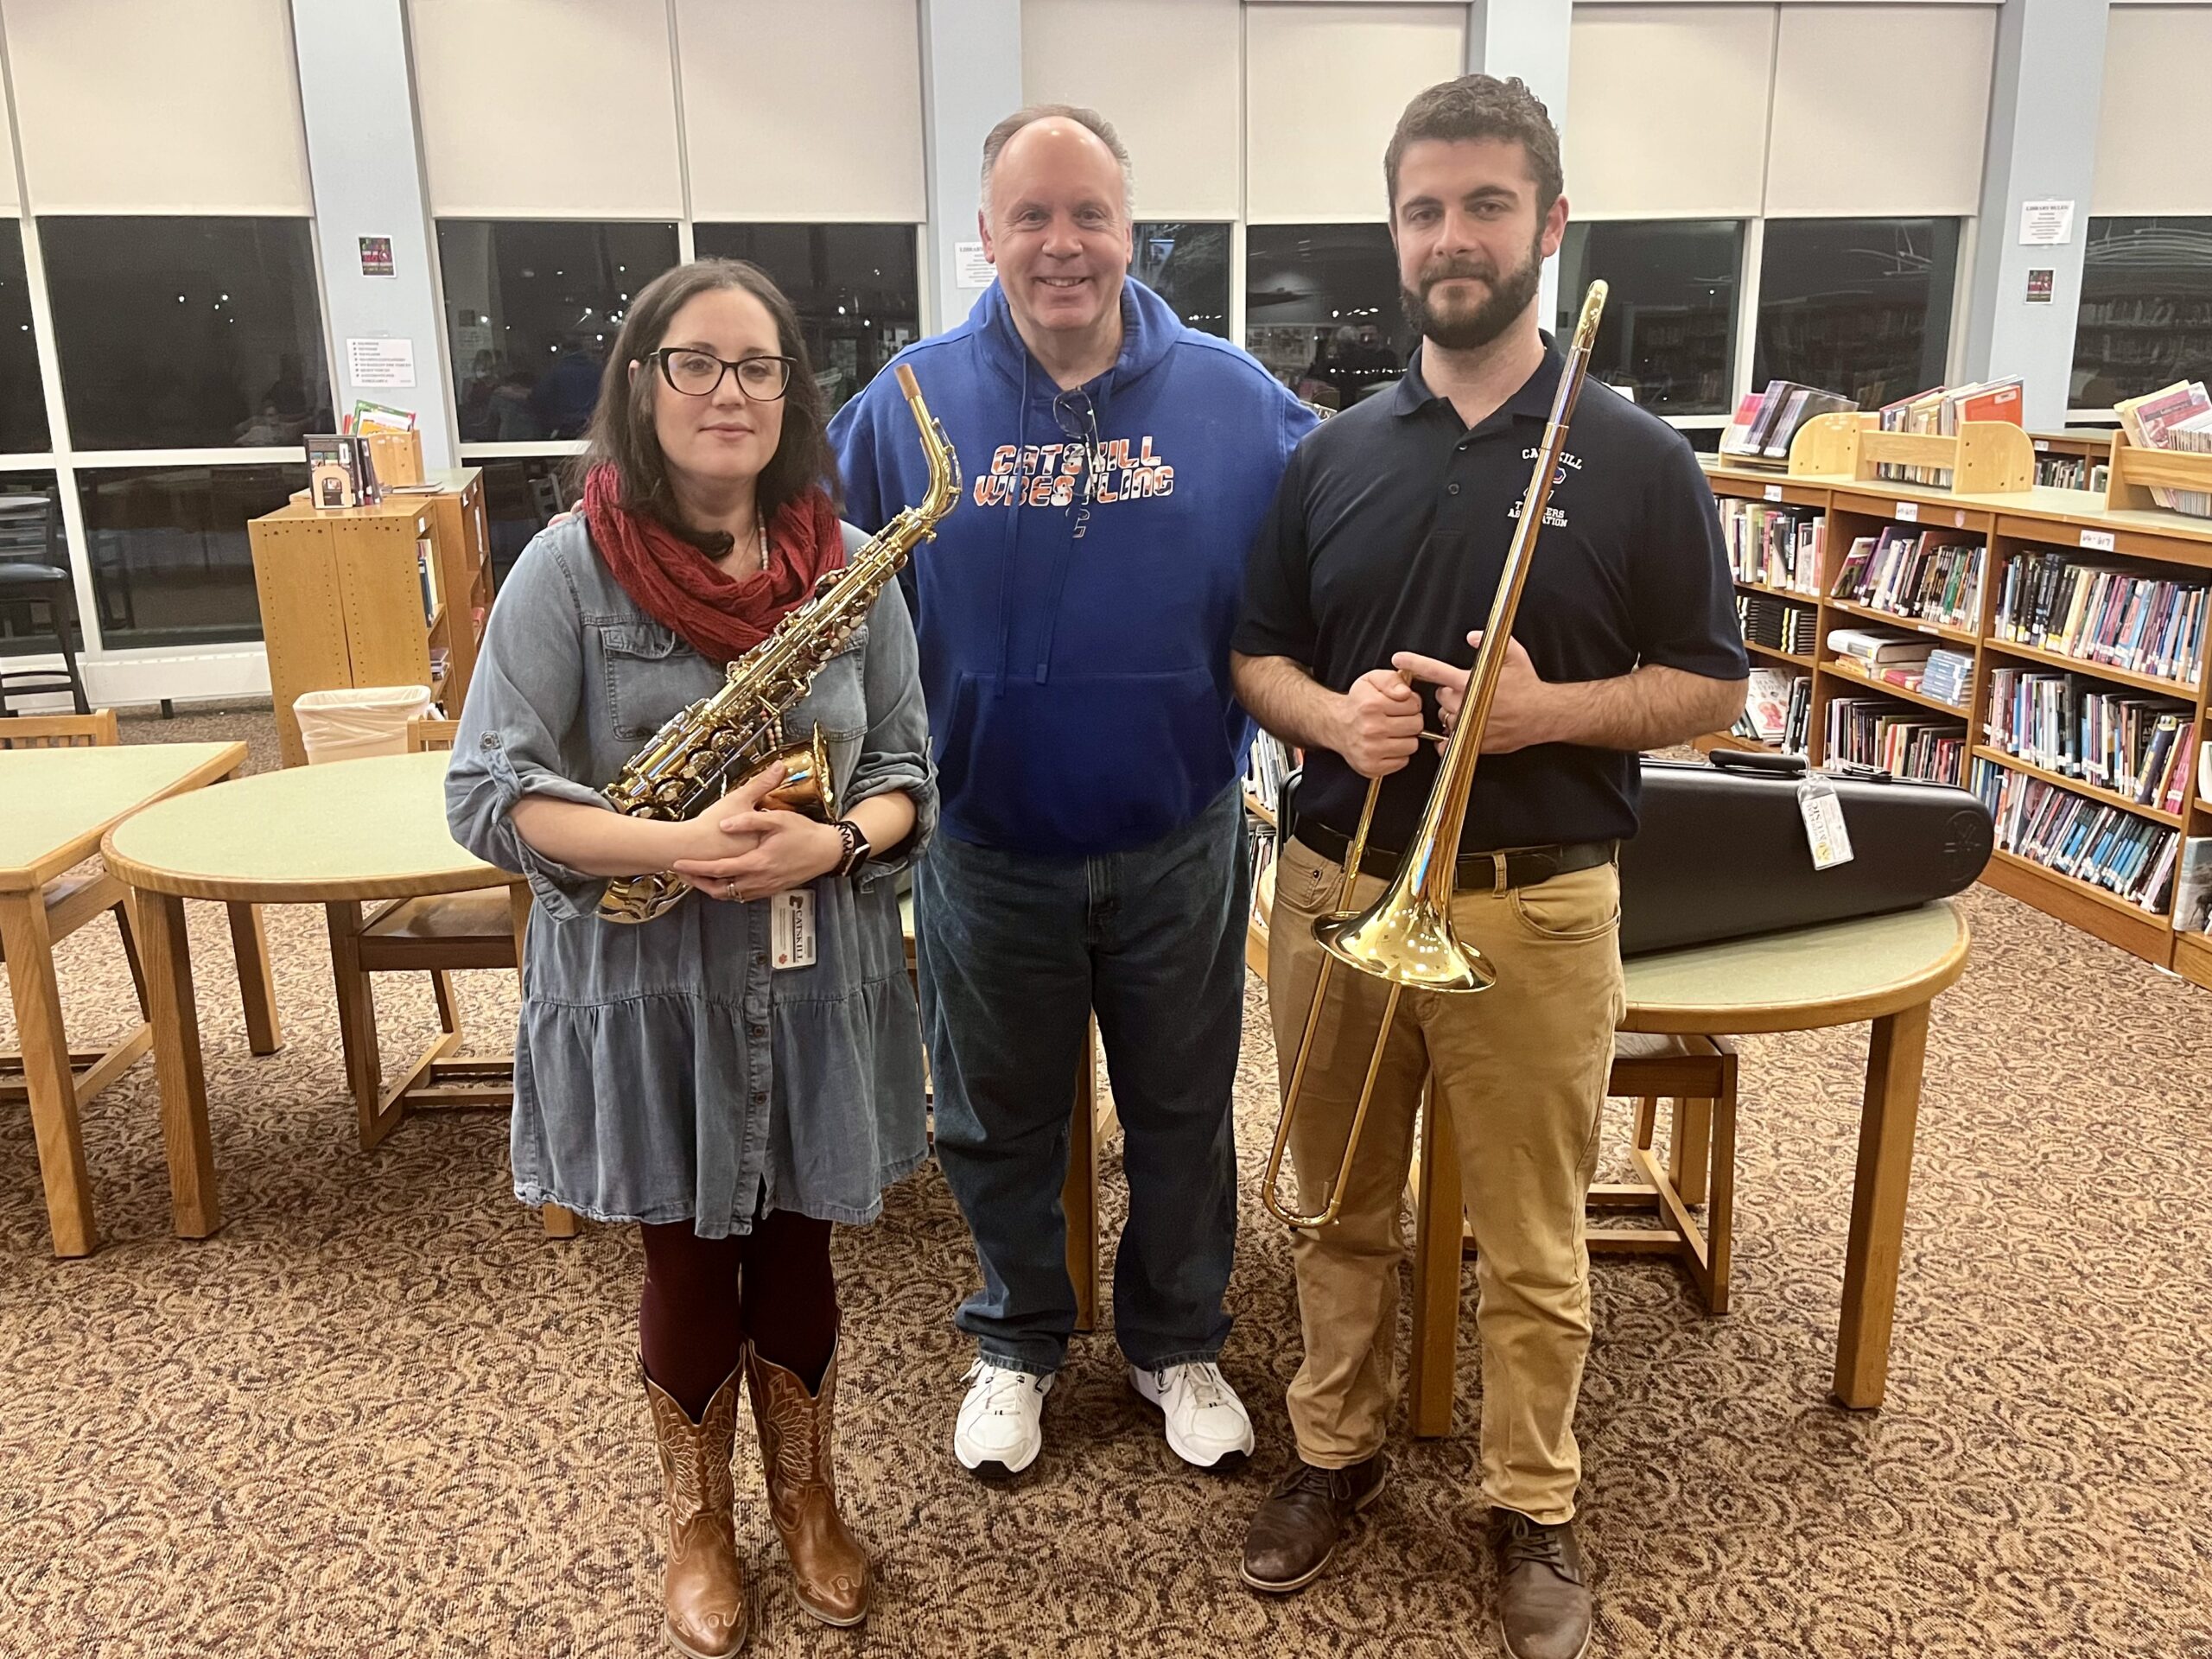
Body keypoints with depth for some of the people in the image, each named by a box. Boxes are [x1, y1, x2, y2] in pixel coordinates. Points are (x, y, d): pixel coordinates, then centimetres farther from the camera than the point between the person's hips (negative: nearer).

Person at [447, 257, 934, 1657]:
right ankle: (700, 1520, 40)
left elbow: (908, 770, 2)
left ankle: (807, 1495, 43)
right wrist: (672, 847, -27)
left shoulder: (853, 566, -1)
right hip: (644, 982, -2)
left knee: (796, 1248, 17)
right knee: (687, 1261, 14)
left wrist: (829, 843, -19)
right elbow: (487, 795, -13)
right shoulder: (569, 567, -10)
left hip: (819, 978, 2)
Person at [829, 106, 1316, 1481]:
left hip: (1178, 846, 0)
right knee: (1001, 1124, 18)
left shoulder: (1235, 401, -5)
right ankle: (1018, 1341, 43)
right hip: (987, 852, 0)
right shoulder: (912, 404, -5)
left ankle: (1179, 1343, 41)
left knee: (1183, 1116, 17)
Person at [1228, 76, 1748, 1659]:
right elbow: (1258, 653, 10)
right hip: (1331, 889, 3)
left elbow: (1710, 687, 0)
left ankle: (1537, 1508, 31)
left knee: (1533, 1251, 10)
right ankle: (1338, 1446, 38)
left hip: (1535, 906, -2)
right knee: (1344, 1214, 17)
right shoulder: (1333, 456, 6)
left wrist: (1550, 708, -18)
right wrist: (1331, 713, -13)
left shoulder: (1636, 458, -3)